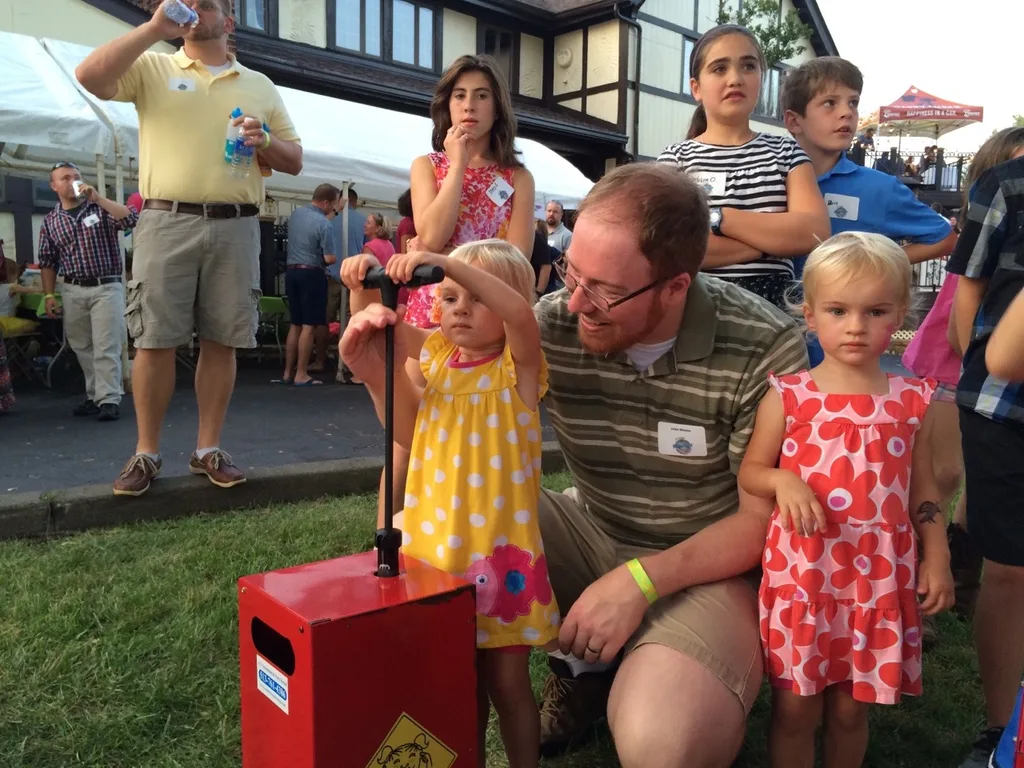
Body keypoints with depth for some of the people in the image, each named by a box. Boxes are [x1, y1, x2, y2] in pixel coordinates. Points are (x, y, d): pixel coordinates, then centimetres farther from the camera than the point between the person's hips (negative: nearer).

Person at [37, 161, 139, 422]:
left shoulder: (100, 207, 3)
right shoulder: (50, 221, 9)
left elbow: (131, 220, -14)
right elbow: (47, 262, 11)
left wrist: (98, 198, -16)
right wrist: (49, 295, 5)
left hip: (106, 287, -3)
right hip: (73, 291, 4)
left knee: (106, 348, -8)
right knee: (83, 349, 9)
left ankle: (109, 400, -9)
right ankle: (94, 397, 18)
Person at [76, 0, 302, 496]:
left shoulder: (260, 86, 18)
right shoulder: (152, 68, 11)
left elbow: (294, 160, 16)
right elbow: (89, 77, -7)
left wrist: (265, 142, -6)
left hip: (235, 228, 2)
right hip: (166, 222, -1)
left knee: (221, 342, 2)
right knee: (154, 341, -2)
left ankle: (208, 449, 13)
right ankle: (146, 453, 8)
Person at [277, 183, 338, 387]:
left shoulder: (295, 214, 7)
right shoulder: (324, 224, -15)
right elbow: (330, 258, -18)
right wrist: (323, 260, 7)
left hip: (291, 271, 7)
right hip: (311, 274, -7)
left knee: (295, 324, 14)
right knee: (308, 326, -2)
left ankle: (288, 372, 16)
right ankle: (301, 375, 0)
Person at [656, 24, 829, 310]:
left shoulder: (785, 151, 11)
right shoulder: (676, 157, 5)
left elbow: (815, 234, -3)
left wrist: (714, 217, -9)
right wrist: (776, 237, -6)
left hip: (771, 304, 1)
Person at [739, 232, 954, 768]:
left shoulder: (911, 401, 2)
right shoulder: (787, 396, -6)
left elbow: (923, 491, 10)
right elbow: (750, 472, 0)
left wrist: (937, 560, 8)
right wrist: (783, 481, -19)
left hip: (880, 578, 2)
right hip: (801, 573, -2)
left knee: (851, 708, 15)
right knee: (795, 709, 7)